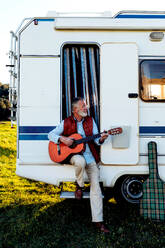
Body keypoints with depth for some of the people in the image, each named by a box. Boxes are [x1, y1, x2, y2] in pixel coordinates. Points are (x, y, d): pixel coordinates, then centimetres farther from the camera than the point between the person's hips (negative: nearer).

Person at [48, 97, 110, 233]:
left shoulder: (90, 120, 9)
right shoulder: (66, 122, 3)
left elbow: (95, 139, 5)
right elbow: (51, 135, 5)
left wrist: (101, 139, -19)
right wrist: (62, 139, -14)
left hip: (90, 156, 2)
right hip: (74, 154, -2)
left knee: (96, 185, -10)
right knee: (80, 161, -39)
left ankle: (98, 221, -5)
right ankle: (79, 186, -6)